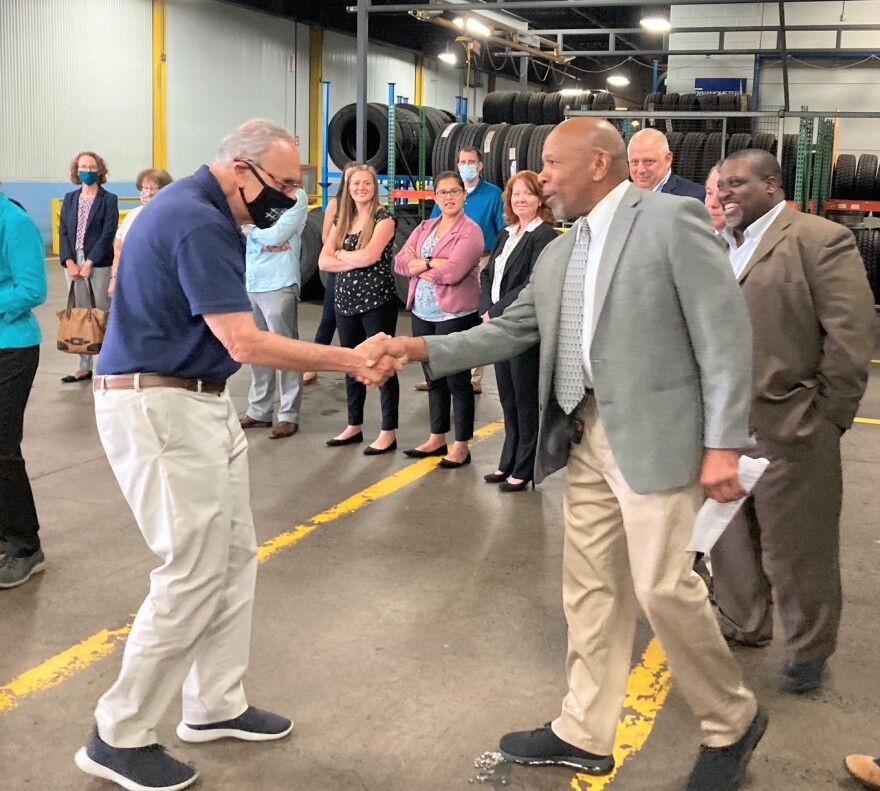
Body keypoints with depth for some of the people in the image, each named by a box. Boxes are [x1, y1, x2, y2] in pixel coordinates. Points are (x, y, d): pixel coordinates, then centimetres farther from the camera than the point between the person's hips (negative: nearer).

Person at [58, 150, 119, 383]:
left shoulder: (108, 200, 1)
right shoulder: (69, 199, 14)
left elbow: (108, 234, -7)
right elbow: (64, 232, 8)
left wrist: (89, 262, -14)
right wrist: (69, 261, -6)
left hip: (98, 265, -4)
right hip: (73, 264, 4)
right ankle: (85, 367, 11)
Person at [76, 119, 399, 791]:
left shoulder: (201, 211, 12)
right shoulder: (198, 224, -21)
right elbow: (245, 342, -25)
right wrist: (351, 360, -20)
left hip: (201, 402, 11)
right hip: (160, 409, -11)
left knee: (234, 558, 13)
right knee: (194, 574, -6)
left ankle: (215, 705, 25)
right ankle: (121, 736, 8)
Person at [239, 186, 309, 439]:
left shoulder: (296, 196, -3)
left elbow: (277, 235, -13)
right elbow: (241, 229, 6)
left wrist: (251, 230, 3)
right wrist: (265, 238, -10)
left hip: (279, 284, -6)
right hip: (250, 283, 6)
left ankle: (289, 415, 7)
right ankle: (258, 410, 21)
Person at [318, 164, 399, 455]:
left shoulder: (383, 218, -6)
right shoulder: (341, 220, 11)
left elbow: (370, 256, -20)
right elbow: (323, 261, 2)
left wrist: (341, 254, -3)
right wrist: (355, 261, -12)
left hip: (377, 301, -6)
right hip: (346, 301, 6)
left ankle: (389, 432, 5)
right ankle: (354, 426, 25)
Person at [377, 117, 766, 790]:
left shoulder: (671, 219, -8)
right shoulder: (558, 255, 14)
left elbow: (726, 333, -12)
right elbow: (510, 331, 15)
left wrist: (723, 444, -16)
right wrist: (424, 348, 2)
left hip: (656, 436, -7)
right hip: (587, 439, 7)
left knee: (663, 586, -3)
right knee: (590, 588, 12)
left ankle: (733, 721, 21)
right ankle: (584, 734, 26)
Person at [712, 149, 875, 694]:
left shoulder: (821, 239, -9)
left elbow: (852, 334, -13)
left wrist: (829, 417, -12)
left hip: (788, 426, -6)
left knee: (796, 547, 7)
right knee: (730, 537, 19)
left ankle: (809, 649, 26)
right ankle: (742, 625, 39)